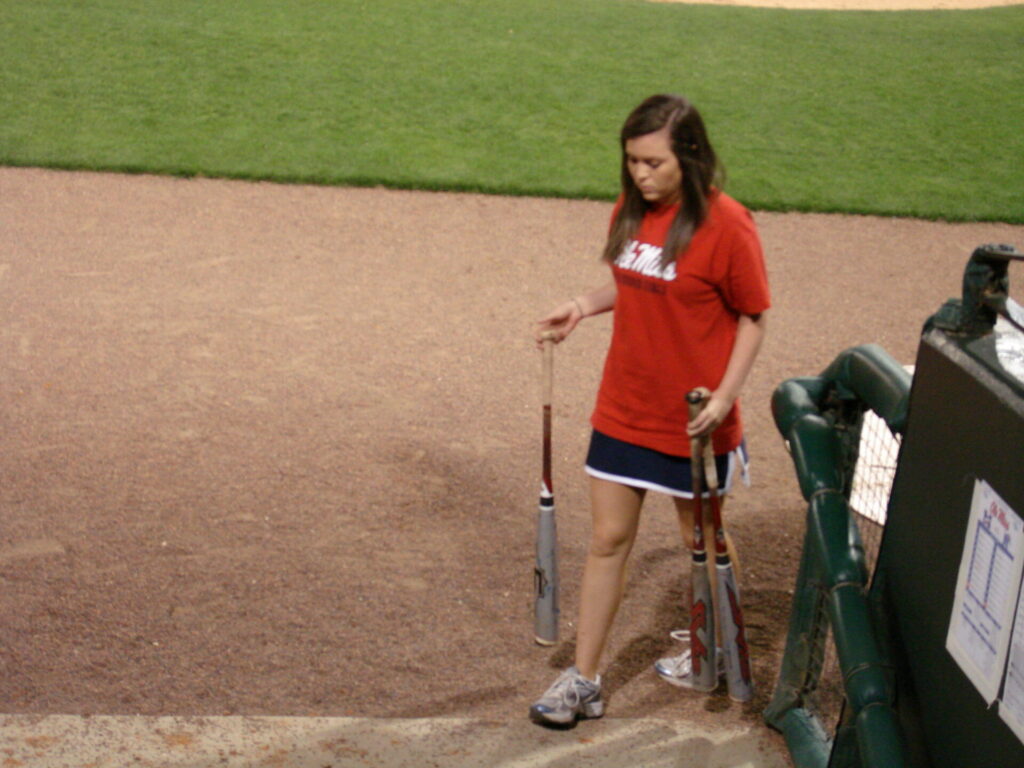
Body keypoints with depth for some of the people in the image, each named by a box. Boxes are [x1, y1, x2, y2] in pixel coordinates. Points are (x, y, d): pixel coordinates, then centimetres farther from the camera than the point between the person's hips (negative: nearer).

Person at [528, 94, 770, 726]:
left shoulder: (726, 225, -16)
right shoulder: (631, 212, 1)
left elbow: (753, 317, -10)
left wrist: (724, 396, -19)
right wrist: (585, 306, -3)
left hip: (694, 418, -5)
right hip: (624, 408, 5)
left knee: (702, 537, 15)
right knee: (609, 538, 7)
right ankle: (584, 681, 15)